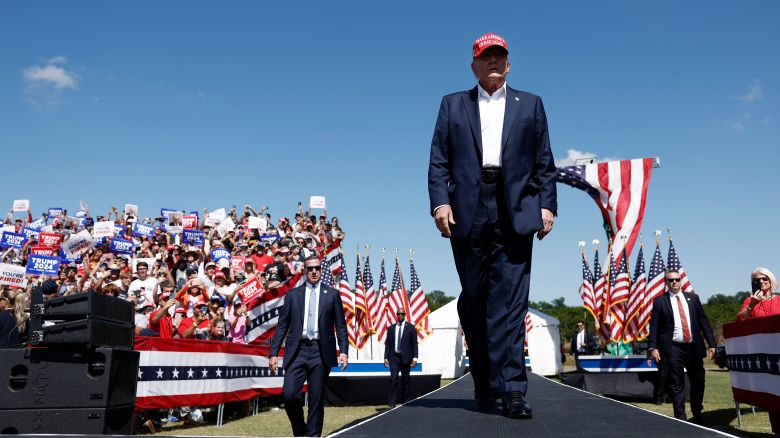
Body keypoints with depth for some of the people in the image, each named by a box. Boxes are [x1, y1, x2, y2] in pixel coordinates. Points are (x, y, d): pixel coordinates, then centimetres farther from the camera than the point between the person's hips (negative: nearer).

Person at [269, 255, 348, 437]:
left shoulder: (332, 294, 7)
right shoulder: (292, 294, 9)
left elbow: (340, 326, 6)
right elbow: (282, 326, 8)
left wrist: (343, 351, -6)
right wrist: (273, 353, 1)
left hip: (321, 352, 0)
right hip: (297, 351, 1)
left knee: (317, 400, 2)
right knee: (289, 394, -10)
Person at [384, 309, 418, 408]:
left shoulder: (411, 327, 4)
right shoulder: (391, 328, 9)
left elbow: (414, 344, 1)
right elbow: (388, 344, 9)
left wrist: (415, 358, -7)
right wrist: (386, 357, 1)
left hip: (406, 357, -1)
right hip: (394, 357, 1)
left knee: (405, 380, 6)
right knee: (393, 379, -9)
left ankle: (405, 402, 16)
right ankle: (392, 403, -7)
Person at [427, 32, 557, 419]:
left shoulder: (530, 104, 18)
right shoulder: (453, 104, 17)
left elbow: (544, 162, 12)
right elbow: (439, 161, 7)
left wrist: (547, 205, 0)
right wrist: (440, 201, -7)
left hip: (515, 212, -1)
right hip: (468, 211, 1)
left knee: (510, 299, -7)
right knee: (474, 299, 5)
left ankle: (510, 388, -7)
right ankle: (483, 383, 17)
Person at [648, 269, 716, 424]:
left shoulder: (693, 298, 10)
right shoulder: (659, 301, 2)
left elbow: (703, 321, 9)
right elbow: (654, 327, -2)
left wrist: (711, 343, 3)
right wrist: (653, 348, -10)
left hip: (694, 347, 3)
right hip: (673, 349, -3)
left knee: (698, 382, 9)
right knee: (677, 385, 0)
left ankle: (697, 416, 26)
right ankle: (680, 417, 8)